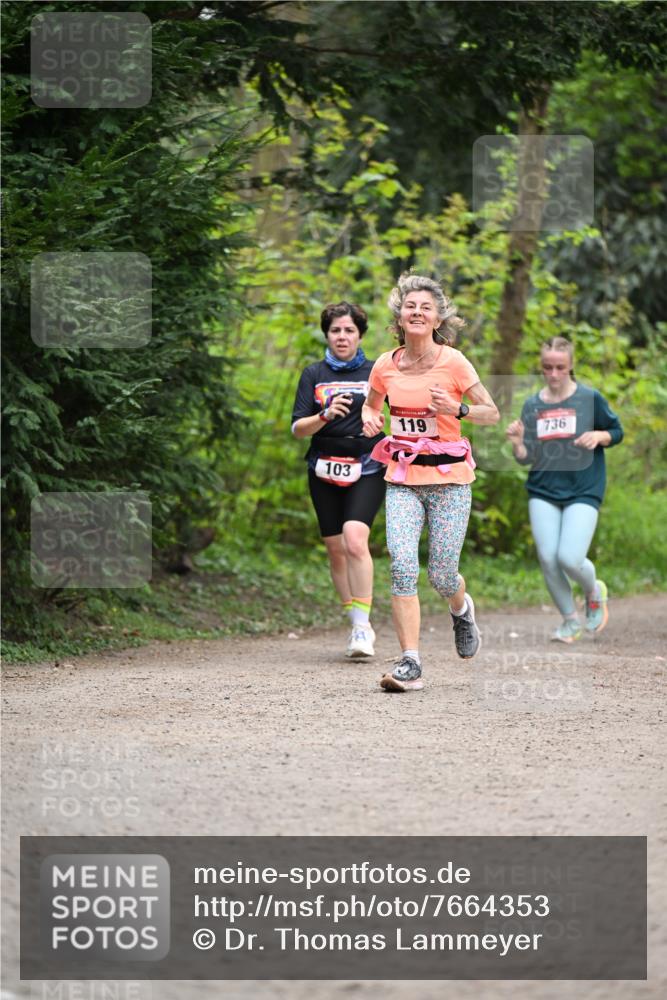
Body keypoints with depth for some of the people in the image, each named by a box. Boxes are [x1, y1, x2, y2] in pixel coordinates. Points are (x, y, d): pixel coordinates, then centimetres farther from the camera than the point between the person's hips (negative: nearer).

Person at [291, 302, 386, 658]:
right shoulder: (313, 374, 7)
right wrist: (325, 416, -18)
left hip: (366, 471, -3)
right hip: (325, 471, 3)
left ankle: (362, 625, -19)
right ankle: (358, 625, 19)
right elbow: (298, 428, 1)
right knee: (336, 549, 6)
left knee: (355, 540, -21)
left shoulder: (375, 372, 5)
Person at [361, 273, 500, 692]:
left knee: (441, 574, 0)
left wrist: (457, 409, -22)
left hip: (449, 477, -2)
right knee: (402, 565, -15)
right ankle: (410, 664, -14)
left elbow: (492, 413, -4)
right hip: (403, 478, 2)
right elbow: (370, 405, 21)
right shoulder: (386, 366, 2)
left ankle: (462, 609, 38)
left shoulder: (453, 362, -8)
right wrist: (370, 420, -2)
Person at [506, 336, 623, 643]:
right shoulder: (532, 405, 5)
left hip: (583, 491, -3)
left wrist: (599, 436, -12)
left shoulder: (589, 398, -3)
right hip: (543, 493, 3)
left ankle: (594, 592, 18)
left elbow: (617, 431, 9)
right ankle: (570, 619, 16)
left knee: (569, 558, -17)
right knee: (547, 559, -6)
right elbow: (526, 459, 6)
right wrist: (517, 443, -15)